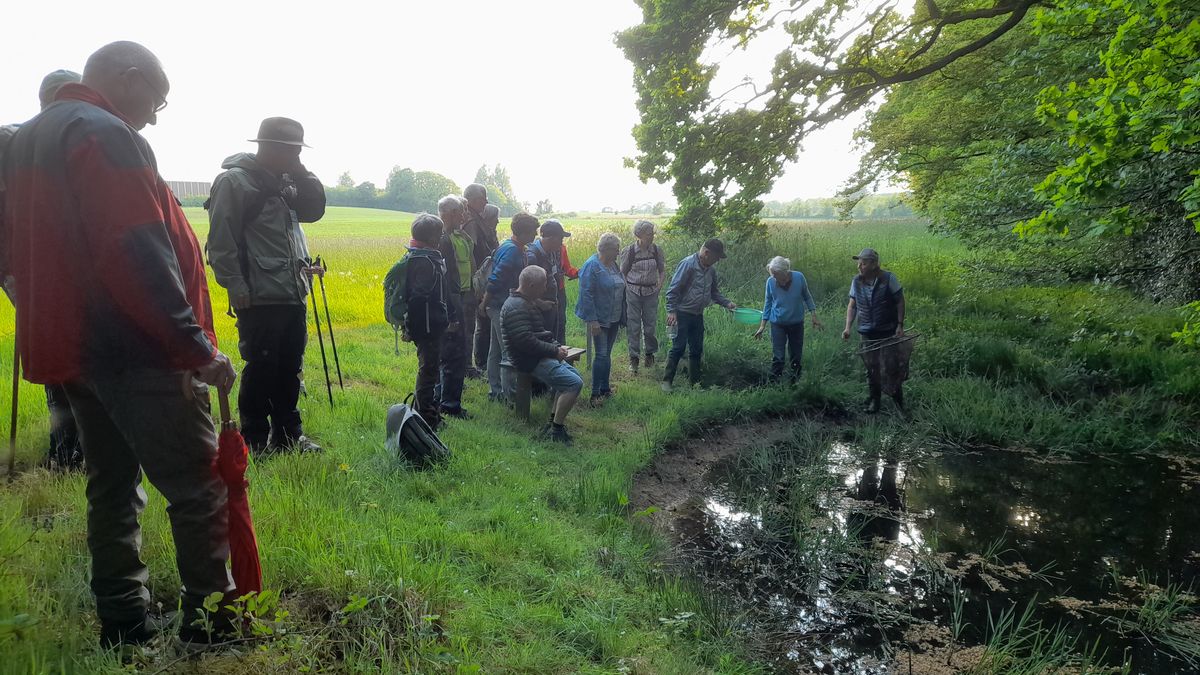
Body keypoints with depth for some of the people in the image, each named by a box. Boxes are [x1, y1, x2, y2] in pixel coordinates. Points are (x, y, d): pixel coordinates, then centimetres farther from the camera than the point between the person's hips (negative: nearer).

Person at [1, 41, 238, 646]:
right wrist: (197, 347, -21)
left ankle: (123, 623, 22)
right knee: (199, 492, -3)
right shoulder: (105, 136, -12)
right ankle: (211, 619, 3)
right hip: (135, 352, -10)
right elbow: (139, 257, -22)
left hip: (67, 347, 10)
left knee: (113, 485, 15)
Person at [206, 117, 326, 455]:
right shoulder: (234, 181, -7)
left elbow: (313, 211, 16)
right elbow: (221, 241, -12)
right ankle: (255, 442, 13)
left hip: (293, 296, 8)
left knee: (289, 369, 14)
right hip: (260, 299, -8)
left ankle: (288, 435, 26)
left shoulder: (284, 182, 17)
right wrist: (237, 288, -16)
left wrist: (301, 173, 5)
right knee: (261, 371, 0)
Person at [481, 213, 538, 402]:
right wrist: (485, 304, -13)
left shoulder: (507, 246, 11)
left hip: (499, 306, 10)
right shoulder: (512, 251, -20)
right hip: (503, 307, -10)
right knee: (509, 353, -4)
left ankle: (495, 391, 25)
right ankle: (510, 394, 2)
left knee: (496, 350, 16)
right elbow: (495, 280, -21)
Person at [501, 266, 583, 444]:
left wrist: (557, 346, 7)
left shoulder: (526, 303, 17)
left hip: (539, 356, 11)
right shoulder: (516, 307, -18)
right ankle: (556, 430, -12)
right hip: (530, 361, -11)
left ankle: (553, 422, 16)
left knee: (574, 375, 16)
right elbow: (526, 341, -26)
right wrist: (554, 351, -18)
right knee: (574, 383, -19)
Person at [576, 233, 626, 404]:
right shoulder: (592, 266, -16)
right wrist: (592, 320, -23)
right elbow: (586, 294, -19)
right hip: (600, 319, -8)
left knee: (607, 354, 14)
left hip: (614, 319, 8)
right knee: (601, 355, -8)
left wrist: (622, 315, 19)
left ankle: (605, 388, 25)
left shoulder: (613, 265, 9)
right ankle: (595, 394, 0)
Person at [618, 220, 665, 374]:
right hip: (633, 292, -2)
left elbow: (662, 270, 10)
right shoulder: (630, 251, -8)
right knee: (634, 326, 2)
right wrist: (627, 288, -5)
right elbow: (623, 272, 2)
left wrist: (659, 285, -2)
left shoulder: (657, 250, -1)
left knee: (651, 325, 6)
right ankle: (634, 357, 12)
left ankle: (650, 353, 27)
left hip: (651, 292, 2)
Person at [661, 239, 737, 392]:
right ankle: (667, 381, 3)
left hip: (698, 315, 7)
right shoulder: (688, 264, -16)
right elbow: (673, 289, -17)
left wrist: (726, 303, 6)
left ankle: (695, 382, 22)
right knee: (679, 348, -7)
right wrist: (671, 311, -21)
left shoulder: (711, 269, 7)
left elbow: (714, 291, 20)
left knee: (696, 350, 12)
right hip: (683, 314, -7)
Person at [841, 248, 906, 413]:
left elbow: (900, 302, -5)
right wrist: (848, 327, -5)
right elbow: (852, 306, 6)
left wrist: (900, 325, -11)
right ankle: (874, 399, 21)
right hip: (867, 333, 3)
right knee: (871, 368, 7)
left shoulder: (889, 278, -11)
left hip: (889, 331, -3)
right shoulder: (856, 281, 0)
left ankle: (898, 398, 24)